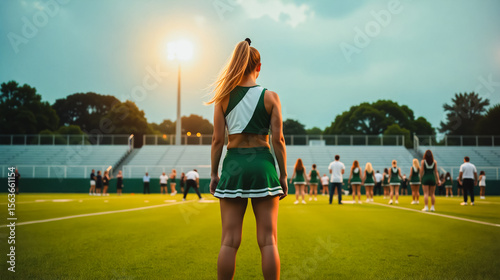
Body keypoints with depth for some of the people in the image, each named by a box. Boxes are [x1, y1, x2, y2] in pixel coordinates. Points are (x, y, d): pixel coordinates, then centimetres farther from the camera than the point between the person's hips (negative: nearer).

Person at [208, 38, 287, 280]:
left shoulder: (224, 97, 2)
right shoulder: (270, 97, -1)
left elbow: (217, 139, 0)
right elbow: (278, 139, -3)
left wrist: (214, 173, 8)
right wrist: (283, 175, 4)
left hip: (233, 165, 1)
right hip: (262, 164, -1)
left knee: (229, 241, 5)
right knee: (268, 240, 4)